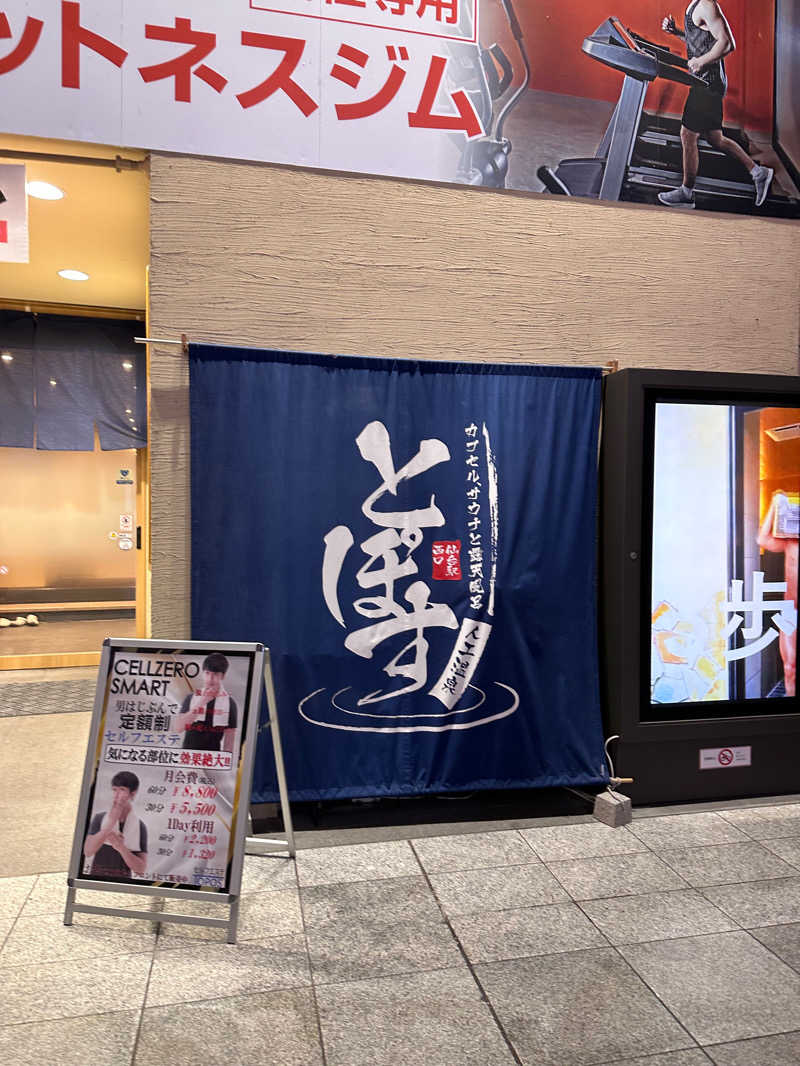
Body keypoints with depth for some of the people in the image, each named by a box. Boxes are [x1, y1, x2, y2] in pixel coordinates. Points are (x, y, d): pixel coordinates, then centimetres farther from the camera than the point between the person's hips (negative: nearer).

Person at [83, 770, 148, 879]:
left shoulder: (140, 826, -3)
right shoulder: (99, 818, 0)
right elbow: (87, 852, -12)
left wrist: (121, 847, -17)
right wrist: (110, 823, -16)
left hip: (122, 882, -1)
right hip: (96, 879, 1)